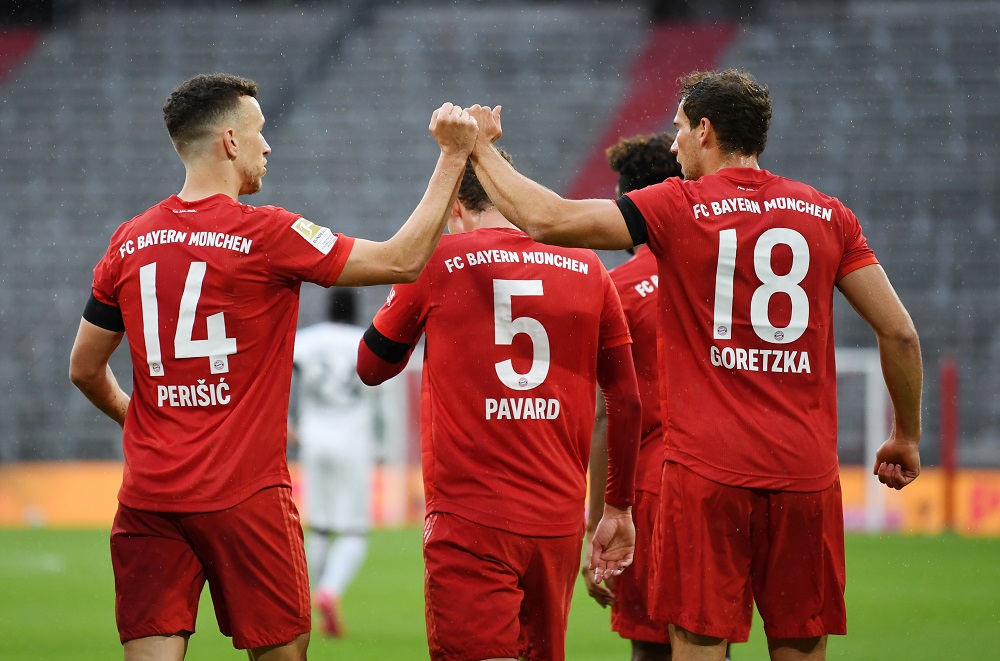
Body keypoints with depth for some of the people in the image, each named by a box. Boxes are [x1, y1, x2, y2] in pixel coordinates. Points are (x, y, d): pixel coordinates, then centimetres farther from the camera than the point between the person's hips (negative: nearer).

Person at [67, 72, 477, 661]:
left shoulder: (130, 244, 7)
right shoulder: (265, 235, -9)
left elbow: (85, 370, 15)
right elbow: (403, 260, -5)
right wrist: (454, 156, 0)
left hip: (148, 496, 4)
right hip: (244, 495, -4)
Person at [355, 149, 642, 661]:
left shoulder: (438, 260, -1)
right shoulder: (586, 268, 7)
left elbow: (372, 367, 11)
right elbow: (626, 399, 9)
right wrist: (619, 509, 18)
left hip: (468, 518, -4)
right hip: (559, 519, 4)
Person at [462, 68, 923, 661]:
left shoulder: (678, 208, -1)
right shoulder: (827, 215, 8)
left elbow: (547, 220, -5)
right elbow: (900, 332, 6)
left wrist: (482, 149, 11)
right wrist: (908, 436, 19)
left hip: (707, 474, -3)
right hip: (806, 473, 3)